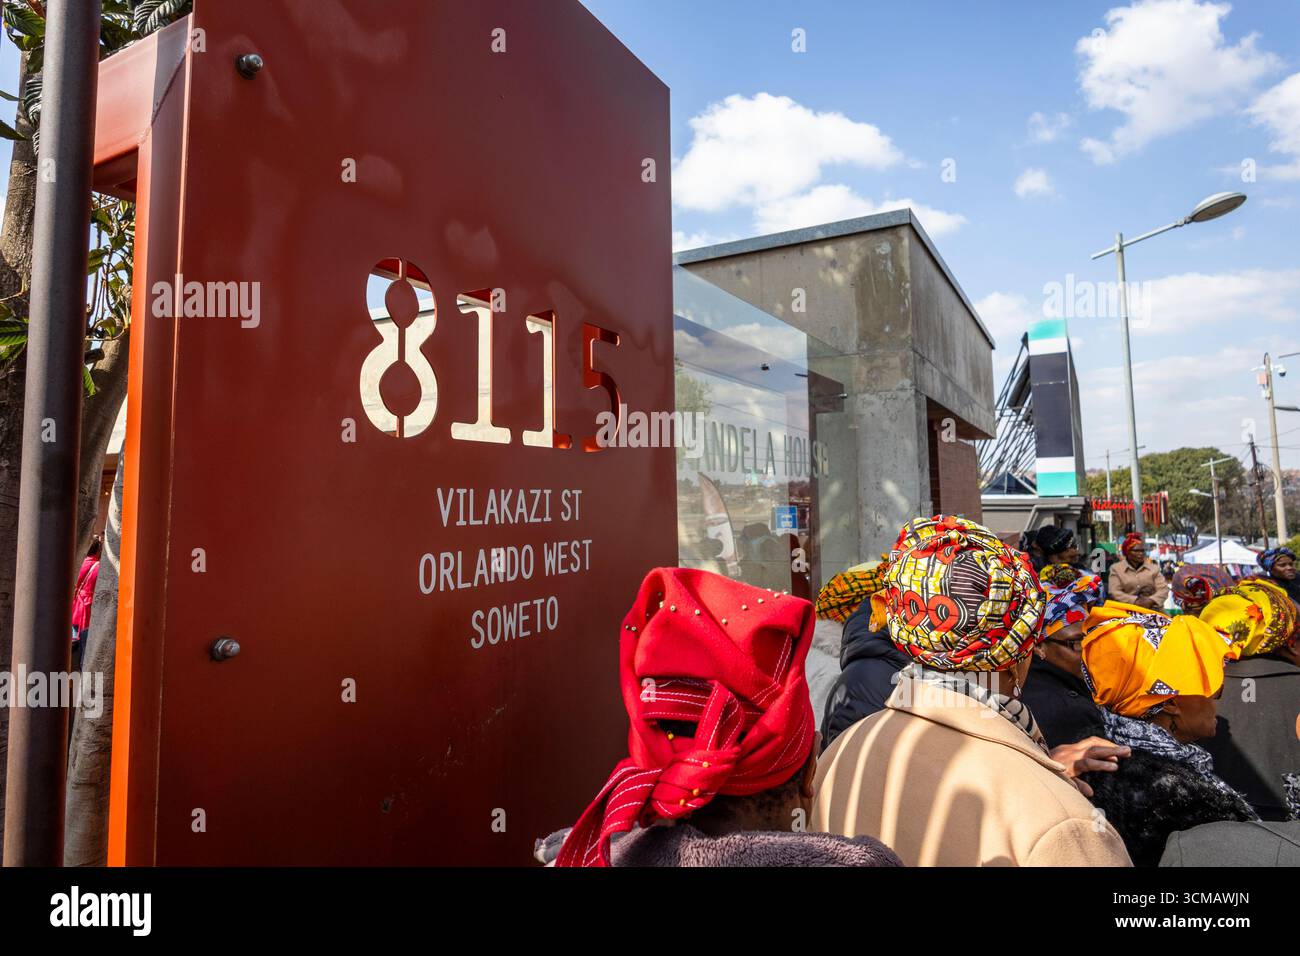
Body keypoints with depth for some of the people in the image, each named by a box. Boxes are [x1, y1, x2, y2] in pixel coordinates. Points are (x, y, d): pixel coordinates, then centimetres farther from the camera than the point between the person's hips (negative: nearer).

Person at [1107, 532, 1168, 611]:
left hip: (1151, 609, 3)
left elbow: (1163, 589, 5)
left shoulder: (1154, 568, 18)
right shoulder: (1116, 568, 10)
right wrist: (1135, 601, -15)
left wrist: (1151, 600, -15)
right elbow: (1114, 592, -2)